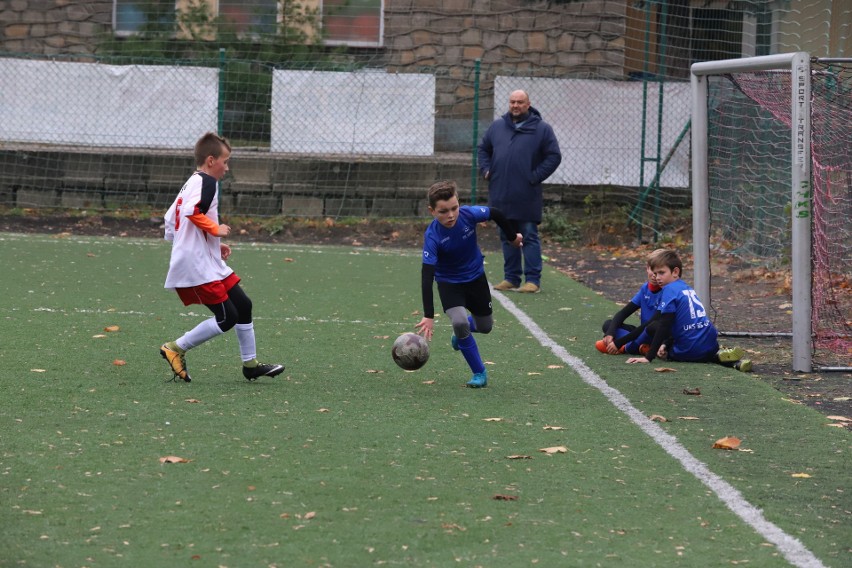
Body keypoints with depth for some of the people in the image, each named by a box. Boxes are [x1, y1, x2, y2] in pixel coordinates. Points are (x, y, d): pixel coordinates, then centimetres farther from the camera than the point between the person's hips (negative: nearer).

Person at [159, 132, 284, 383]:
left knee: (243, 305, 12)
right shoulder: (206, 182, -12)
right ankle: (176, 348, -2)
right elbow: (192, 212, -31)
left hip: (209, 262, 11)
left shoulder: (190, 184, 20)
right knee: (227, 317, -10)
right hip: (197, 267, -11)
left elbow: (170, 224, 23)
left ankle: (250, 364, 18)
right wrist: (216, 229, -17)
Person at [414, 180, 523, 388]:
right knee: (459, 322, -25)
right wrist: (429, 316, -39)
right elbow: (427, 276, -34)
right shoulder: (432, 236, -32)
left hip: (475, 276, 4)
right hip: (449, 283, -4)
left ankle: (461, 331, 52)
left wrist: (513, 236, 13)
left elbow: (495, 214, -4)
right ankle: (479, 373, -5)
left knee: (485, 326, 15)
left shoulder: (469, 214, -26)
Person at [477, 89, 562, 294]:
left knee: (529, 237, -3)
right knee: (507, 238, 10)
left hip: (526, 198, -4)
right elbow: (483, 149, 23)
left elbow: (554, 156, -2)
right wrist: (486, 169, 7)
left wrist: (535, 177, -9)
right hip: (501, 196, 4)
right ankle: (511, 278, 17)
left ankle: (532, 279, -2)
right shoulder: (497, 127, 11)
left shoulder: (541, 129, -1)